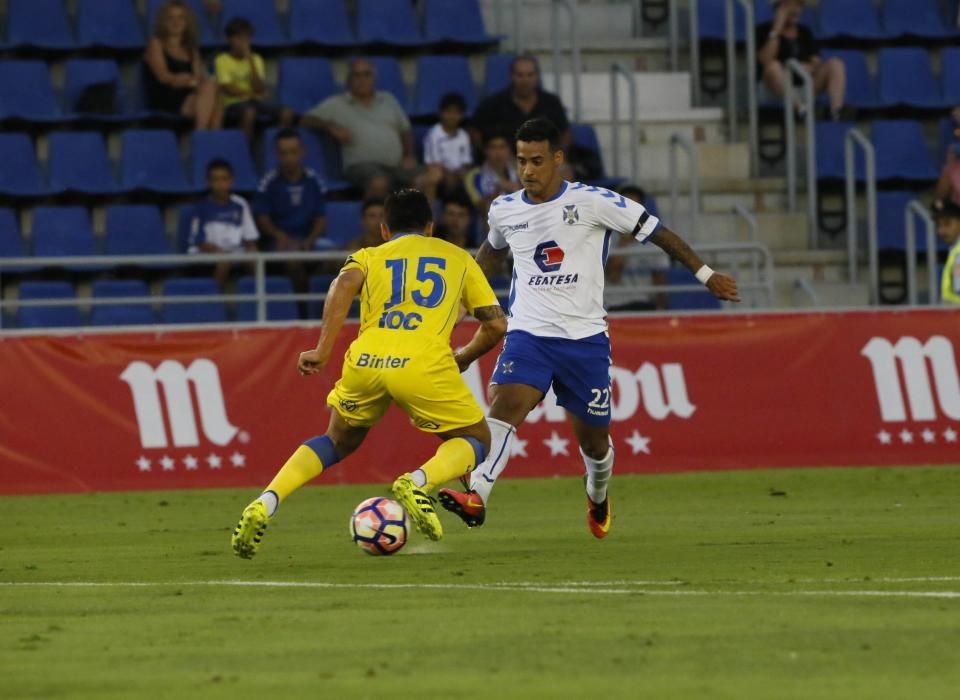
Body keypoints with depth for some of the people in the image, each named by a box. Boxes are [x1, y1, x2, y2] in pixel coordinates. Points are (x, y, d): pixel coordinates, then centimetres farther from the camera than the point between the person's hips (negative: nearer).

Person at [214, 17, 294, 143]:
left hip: (255, 101, 5)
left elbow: (259, 89, -3)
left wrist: (250, 61, -9)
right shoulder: (222, 61, -1)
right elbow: (228, 89, -11)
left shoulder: (255, 59, 11)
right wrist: (250, 93, -7)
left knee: (287, 112, -22)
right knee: (249, 112, -41)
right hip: (233, 104, -5)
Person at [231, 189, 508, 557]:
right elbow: (496, 324, 20)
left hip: (365, 362, 3)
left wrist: (323, 349, -3)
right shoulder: (458, 258, 26)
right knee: (476, 441, 18)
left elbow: (344, 284, 1)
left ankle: (265, 503, 6)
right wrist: (461, 358, 37)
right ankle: (418, 482, -13)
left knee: (338, 442, 28)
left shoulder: (368, 256, 25)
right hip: (424, 365, -2)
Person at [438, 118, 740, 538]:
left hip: (585, 338, -1)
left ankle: (598, 496, 41)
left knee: (593, 439, 8)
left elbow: (654, 231, 0)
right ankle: (477, 496, -38)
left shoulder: (592, 202, -8)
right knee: (503, 405, -26)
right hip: (528, 334, 2)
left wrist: (706, 275, 2)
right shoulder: (504, 210, 5)